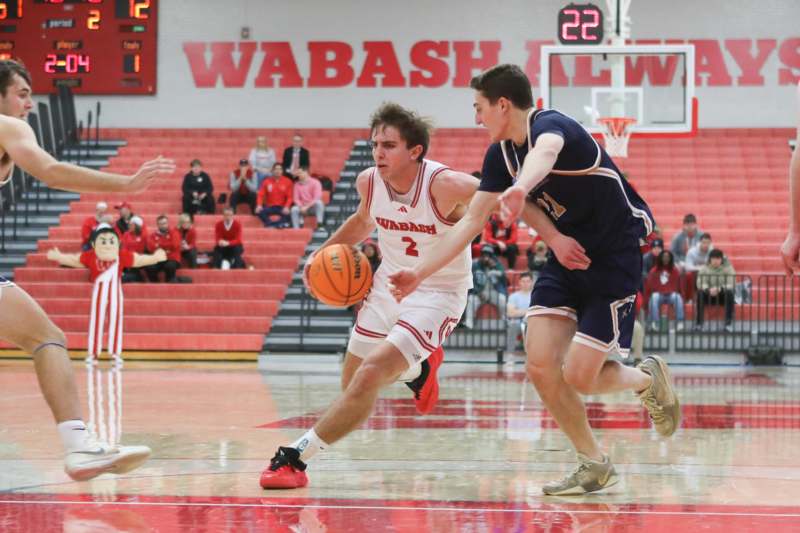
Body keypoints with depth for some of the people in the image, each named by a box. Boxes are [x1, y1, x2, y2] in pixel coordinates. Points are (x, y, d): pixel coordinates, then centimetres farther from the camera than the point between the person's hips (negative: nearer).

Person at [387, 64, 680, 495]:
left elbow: (545, 152, -50)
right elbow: (471, 221, 8)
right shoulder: (500, 154, 2)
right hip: (568, 254, 8)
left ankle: (648, 380, 21)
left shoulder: (551, 125, -24)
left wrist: (520, 189, -73)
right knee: (540, 366, -7)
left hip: (616, 254, -8)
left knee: (579, 376, -12)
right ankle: (594, 466, 9)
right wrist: (420, 272, 1)